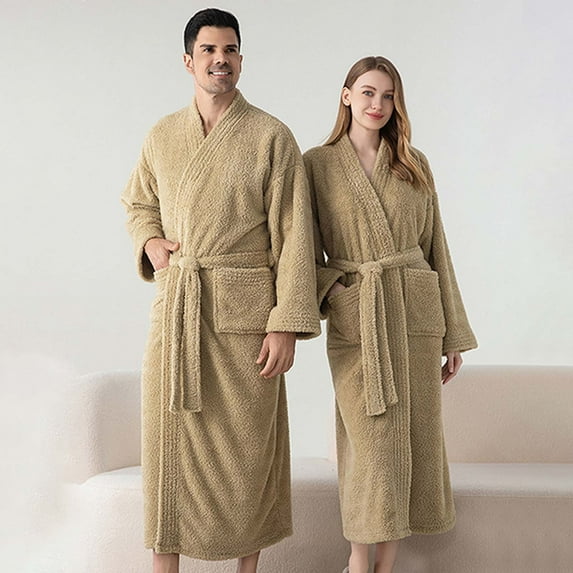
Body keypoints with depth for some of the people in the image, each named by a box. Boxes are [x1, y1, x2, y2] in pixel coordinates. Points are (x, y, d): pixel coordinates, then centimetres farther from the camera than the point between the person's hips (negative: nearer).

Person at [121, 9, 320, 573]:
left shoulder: (271, 137, -1)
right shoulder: (162, 137, 11)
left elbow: (293, 234, -5)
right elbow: (138, 203, 27)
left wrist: (286, 323, -11)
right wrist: (149, 242, 4)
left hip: (244, 313, -3)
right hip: (174, 309, 3)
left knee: (248, 446, 3)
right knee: (168, 439, 5)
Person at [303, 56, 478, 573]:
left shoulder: (415, 167, 10)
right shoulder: (316, 164, 3)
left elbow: (436, 248, 10)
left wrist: (454, 335, 8)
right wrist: (326, 286, -13)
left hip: (417, 317, 3)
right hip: (355, 320, -3)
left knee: (414, 439, 4)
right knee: (371, 442, -5)